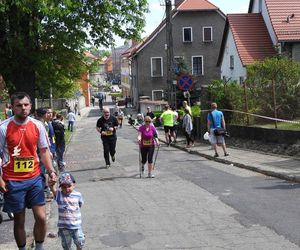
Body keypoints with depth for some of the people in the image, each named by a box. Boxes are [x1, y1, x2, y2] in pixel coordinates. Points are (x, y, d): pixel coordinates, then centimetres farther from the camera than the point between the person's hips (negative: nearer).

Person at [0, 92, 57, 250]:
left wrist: (51, 171, -4)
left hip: (35, 178, 3)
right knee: (19, 221, 9)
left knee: (41, 217, 2)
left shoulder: (38, 126, 0)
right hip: (13, 181, -2)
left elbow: (44, 151, 7)